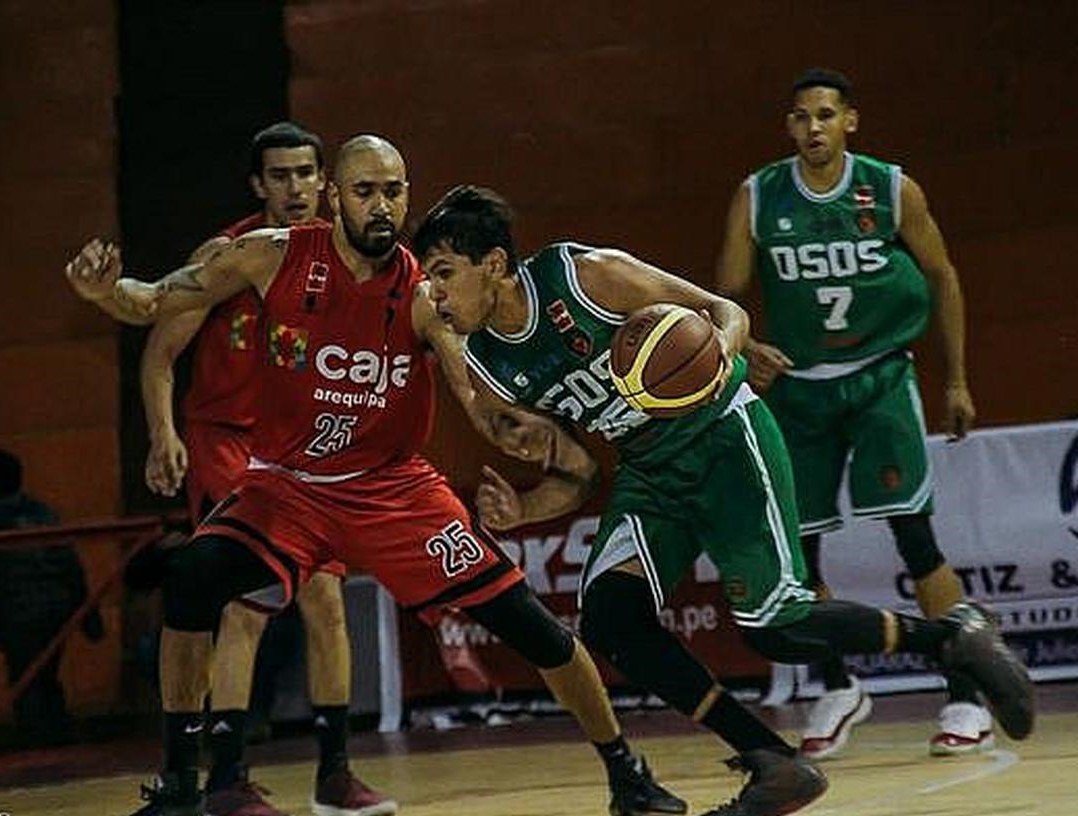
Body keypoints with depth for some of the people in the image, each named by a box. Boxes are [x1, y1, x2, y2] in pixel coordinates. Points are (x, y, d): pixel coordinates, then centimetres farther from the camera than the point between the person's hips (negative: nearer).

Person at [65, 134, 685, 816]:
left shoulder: (424, 294, -14)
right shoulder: (275, 258, -11)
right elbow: (157, 301, -4)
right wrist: (107, 290, -27)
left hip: (395, 487, 0)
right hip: (286, 484, 0)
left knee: (527, 620, -5)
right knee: (193, 579, -26)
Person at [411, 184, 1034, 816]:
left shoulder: (587, 275, -19)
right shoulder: (488, 371, -2)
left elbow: (725, 312, -12)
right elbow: (575, 478, 6)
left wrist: (718, 351, -35)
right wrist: (521, 510, -15)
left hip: (722, 433, -6)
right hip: (649, 471, 6)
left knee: (777, 627, -17)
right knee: (607, 616, -16)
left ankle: (954, 636, 7)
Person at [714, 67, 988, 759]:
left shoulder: (894, 191, -9)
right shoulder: (758, 199, -6)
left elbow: (941, 278, 4)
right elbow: (726, 296, -1)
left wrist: (957, 382, 5)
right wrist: (746, 348, -23)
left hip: (880, 376, -2)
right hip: (798, 385, 3)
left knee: (912, 531, -13)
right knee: (796, 547, 2)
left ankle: (966, 701, -7)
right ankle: (839, 690, 23)